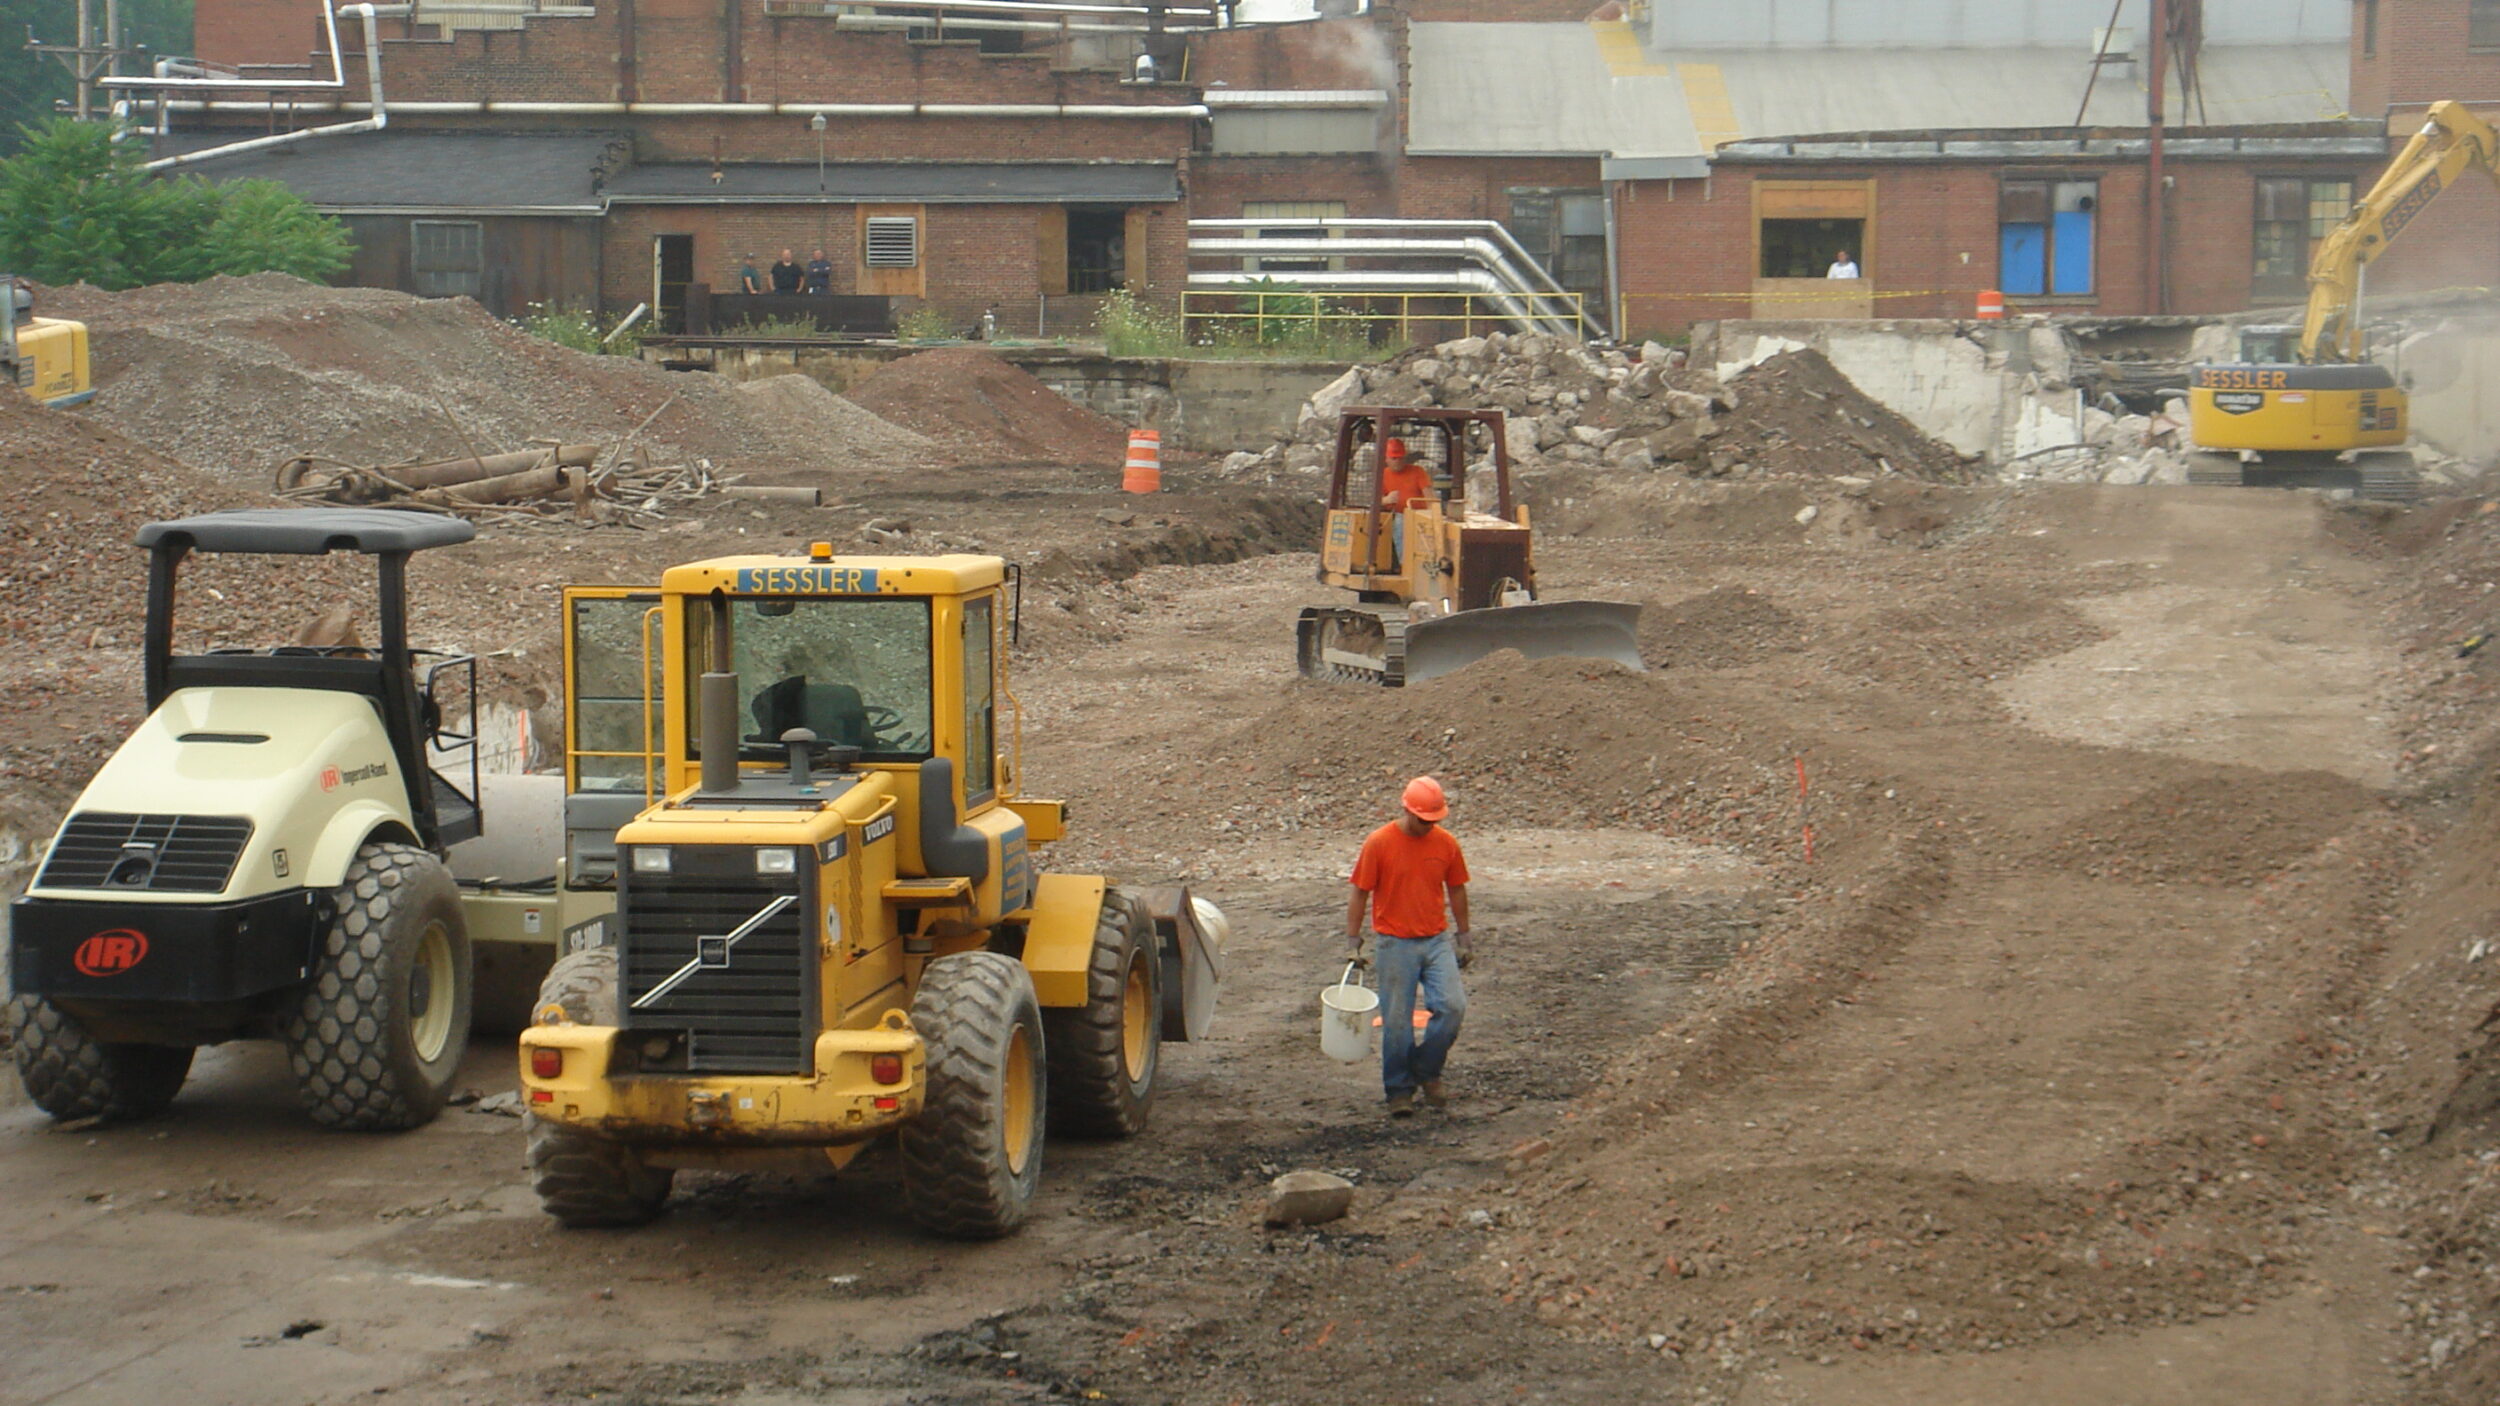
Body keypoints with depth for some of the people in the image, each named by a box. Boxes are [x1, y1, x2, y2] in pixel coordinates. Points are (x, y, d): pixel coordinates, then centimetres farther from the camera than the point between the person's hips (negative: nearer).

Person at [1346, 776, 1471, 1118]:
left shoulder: (1446, 843, 2)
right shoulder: (1379, 843, -8)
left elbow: (1456, 890, 13)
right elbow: (1360, 894, -2)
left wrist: (1462, 938, 15)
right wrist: (1353, 941, -4)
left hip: (1437, 941, 3)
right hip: (1396, 945, -3)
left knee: (1453, 1007, -10)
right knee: (1397, 1021, -1)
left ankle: (1426, 1070, 12)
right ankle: (1400, 1090, 13)